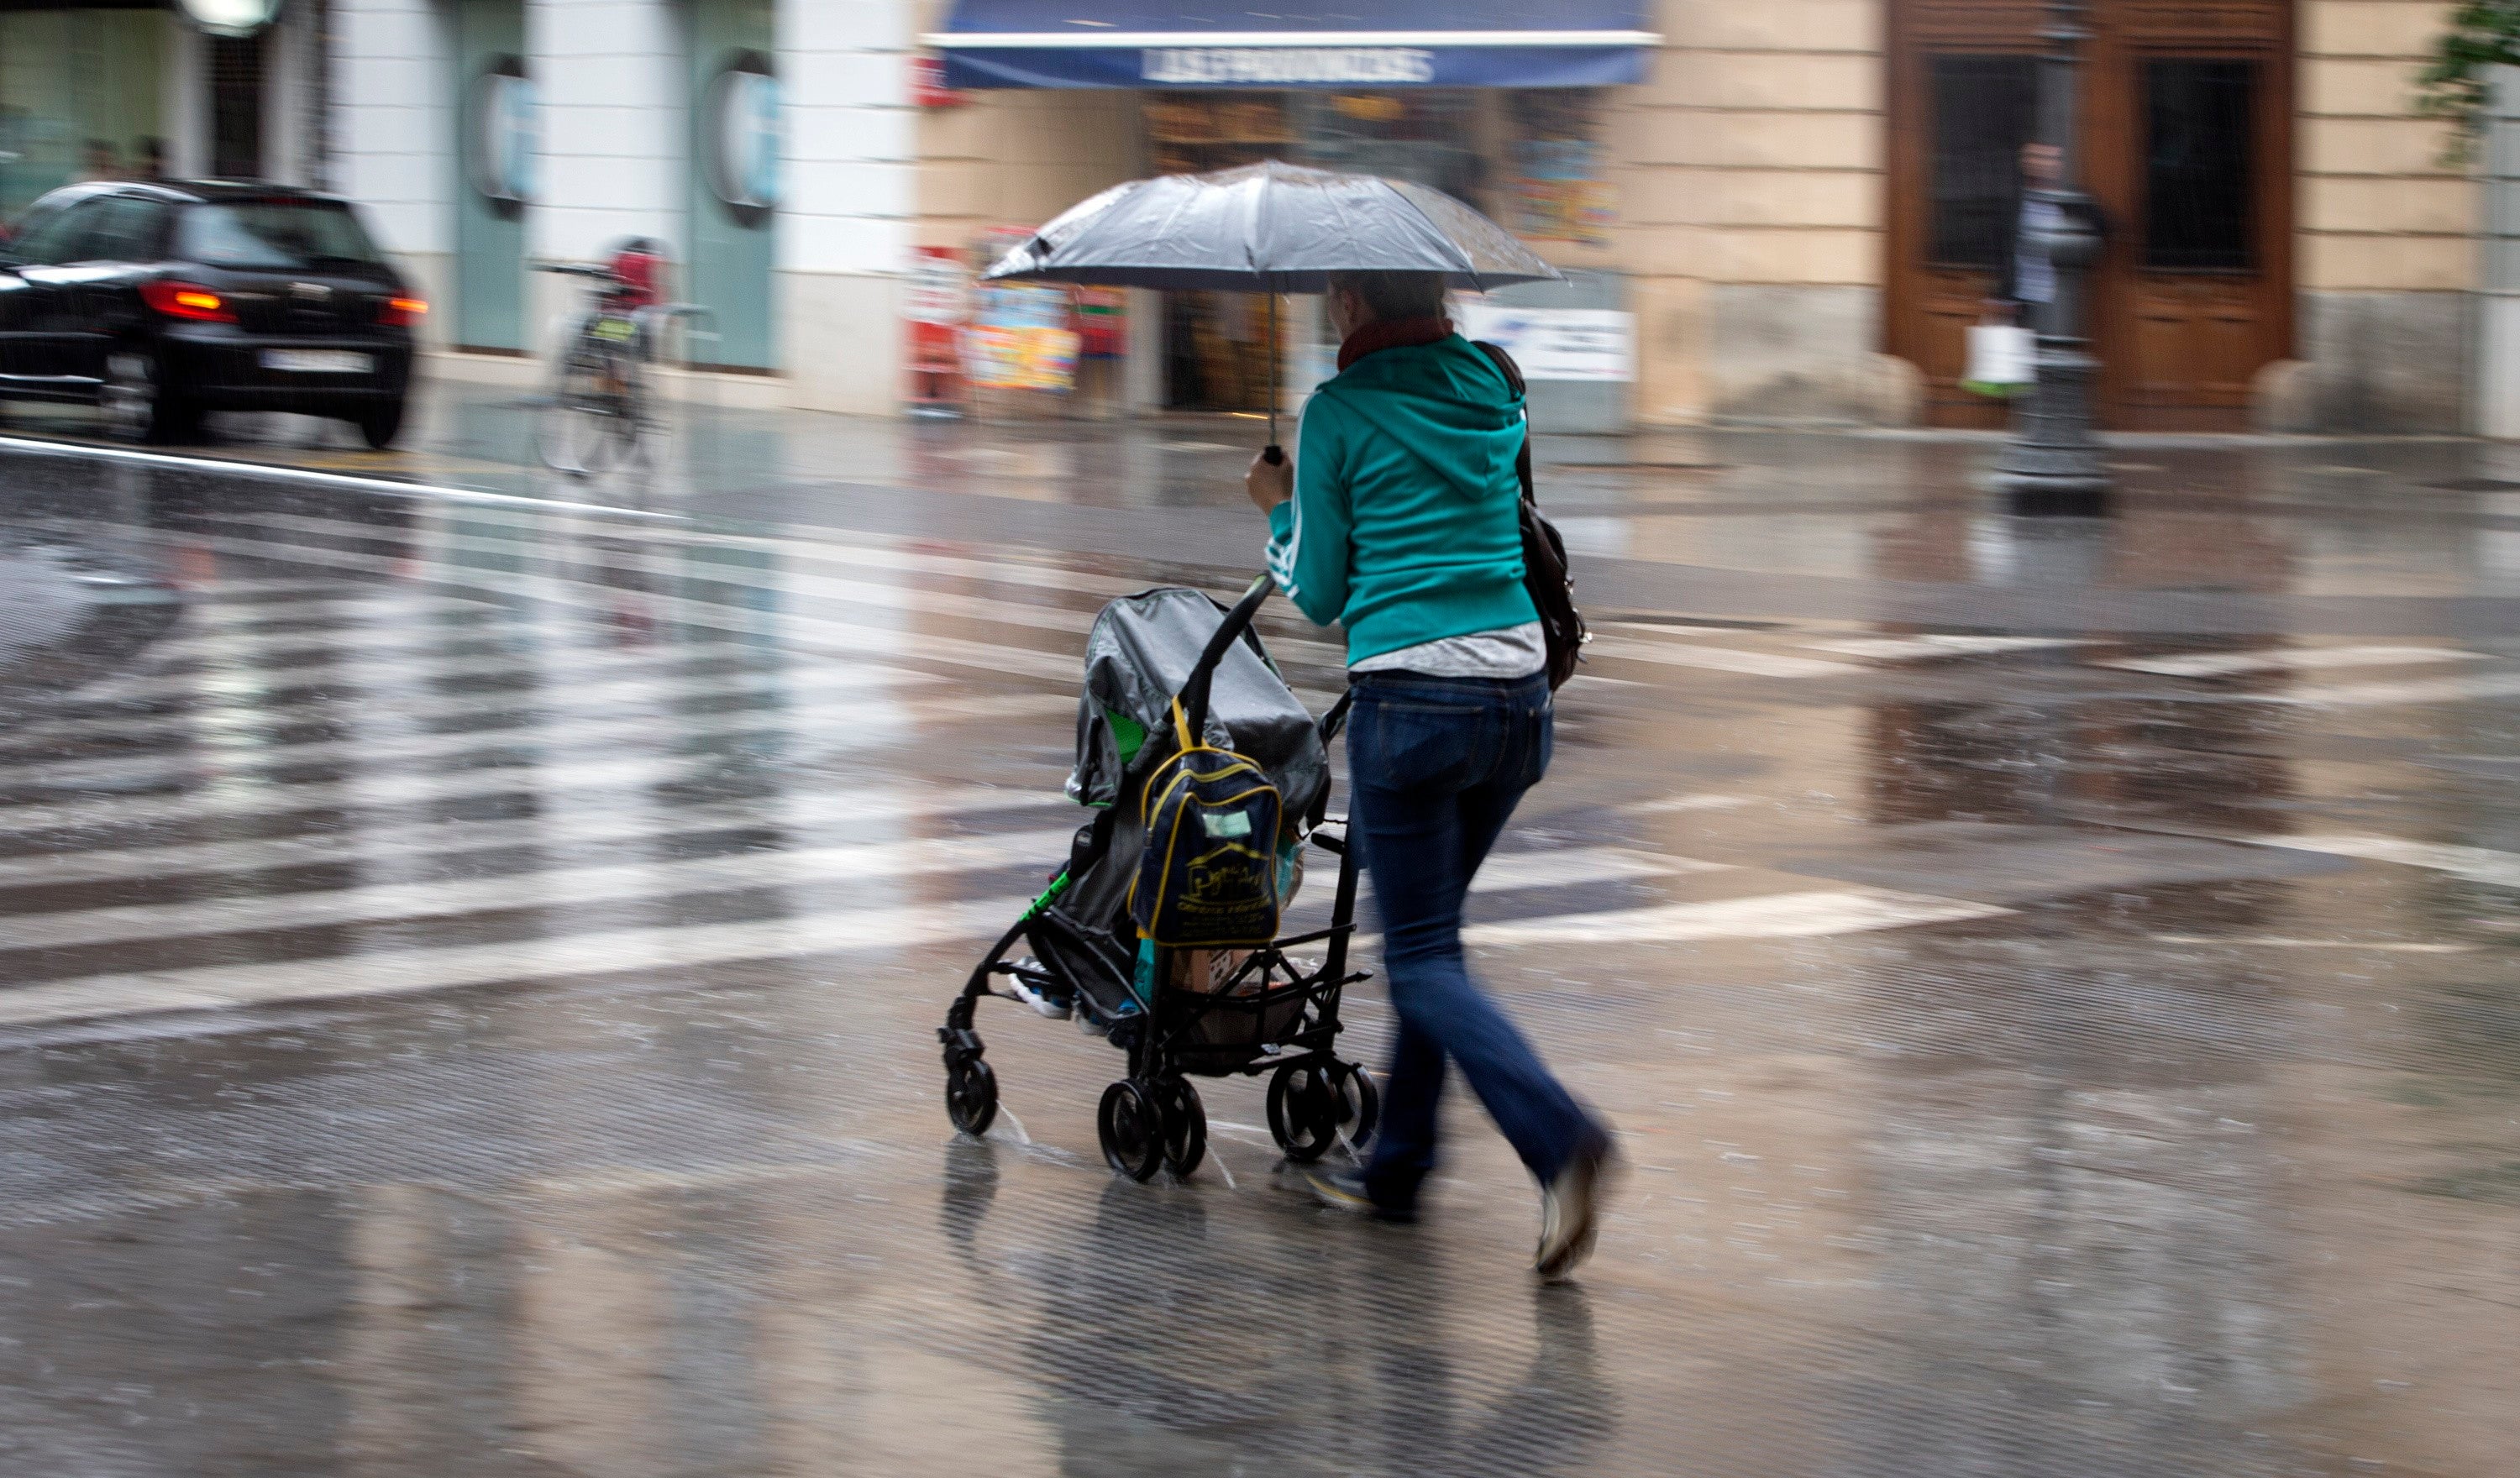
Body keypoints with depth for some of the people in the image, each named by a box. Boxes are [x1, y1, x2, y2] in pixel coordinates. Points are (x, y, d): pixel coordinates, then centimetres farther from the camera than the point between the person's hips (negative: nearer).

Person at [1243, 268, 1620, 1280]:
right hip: (1520, 690, 6)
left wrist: (1281, 509, 20)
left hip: (1410, 701, -6)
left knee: (1423, 957, -1)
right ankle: (1396, 1169, 24)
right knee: (1426, 930, 21)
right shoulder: (1494, 392, 11)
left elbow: (1316, 594, 2)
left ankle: (1561, 1138, -23)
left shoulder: (1340, 412, -4)